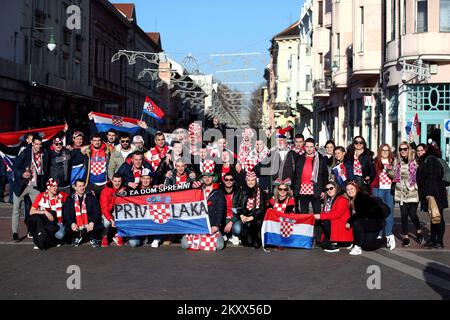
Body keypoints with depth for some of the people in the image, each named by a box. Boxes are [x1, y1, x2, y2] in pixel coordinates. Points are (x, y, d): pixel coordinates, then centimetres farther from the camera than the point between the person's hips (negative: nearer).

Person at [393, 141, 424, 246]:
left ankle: (419, 232, 22)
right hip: (402, 193, 3)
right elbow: (396, 177, 22)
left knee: (412, 214, -6)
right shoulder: (398, 163, 10)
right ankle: (405, 237, 11)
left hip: (413, 192, -3)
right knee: (404, 215, 2)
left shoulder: (414, 161, -2)